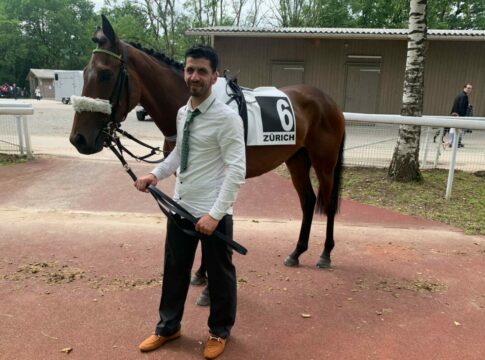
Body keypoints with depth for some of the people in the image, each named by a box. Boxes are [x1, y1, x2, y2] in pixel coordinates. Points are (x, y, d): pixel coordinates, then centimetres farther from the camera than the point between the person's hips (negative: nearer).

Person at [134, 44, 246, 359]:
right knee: (174, 270, 20)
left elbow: (237, 170, -21)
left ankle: (219, 331, 38)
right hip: (180, 207, 7)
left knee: (219, 275, 13)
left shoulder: (227, 117, -18)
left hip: (212, 213, -7)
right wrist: (156, 174, 2)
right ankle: (168, 327, 43)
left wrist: (214, 214, -26)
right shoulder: (183, 113, 5)